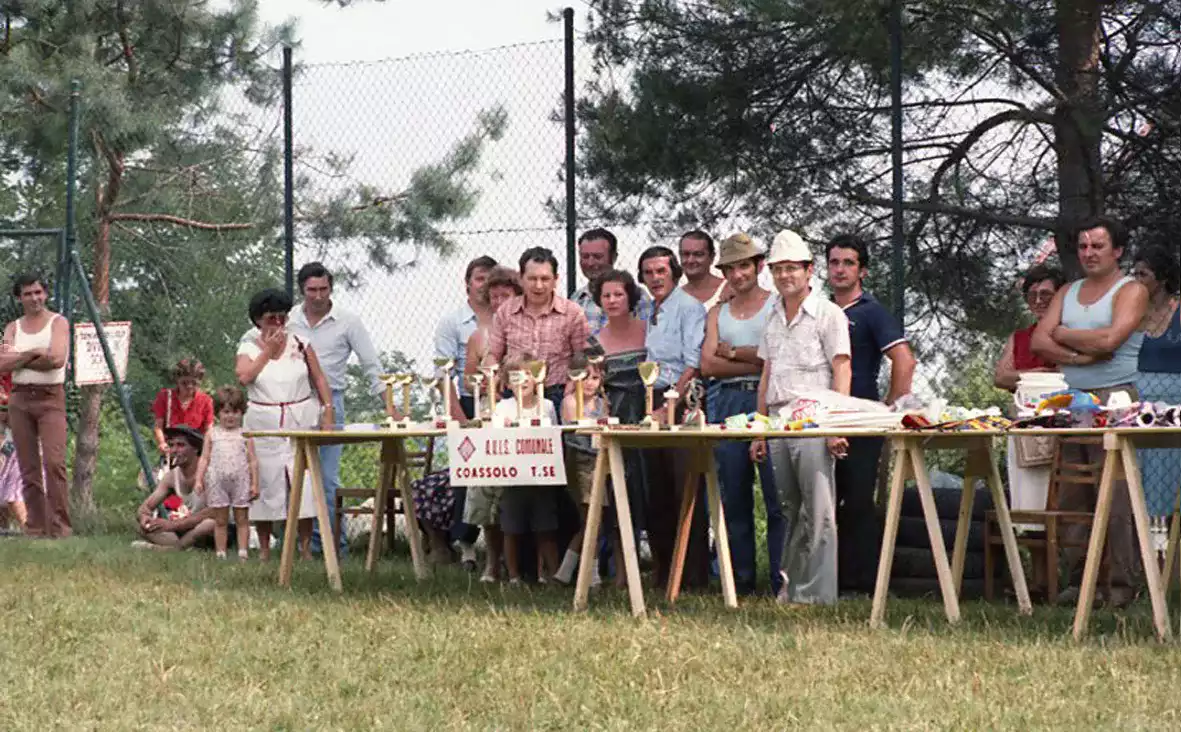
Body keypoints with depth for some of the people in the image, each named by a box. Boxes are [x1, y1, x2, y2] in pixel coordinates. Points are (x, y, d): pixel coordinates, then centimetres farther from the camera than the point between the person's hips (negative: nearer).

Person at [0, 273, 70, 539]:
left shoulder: (57, 323, 1)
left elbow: (57, 359, -15)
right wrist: (33, 353, -12)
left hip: (50, 397, -4)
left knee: (54, 462, -16)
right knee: (28, 467, 3)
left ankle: (60, 527, -17)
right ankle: (35, 527, 7)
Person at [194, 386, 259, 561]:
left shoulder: (245, 435, 5)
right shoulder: (212, 434, 8)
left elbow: (252, 461, 4)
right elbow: (204, 458, 8)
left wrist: (254, 483, -2)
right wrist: (199, 479, -1)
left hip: (240, 482, -1)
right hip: (217, 482, 1)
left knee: (242, 520, 2)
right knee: (220, 521, 5)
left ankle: (242, 554, 2)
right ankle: (221, 555, 8)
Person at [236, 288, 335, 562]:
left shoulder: (300, 344, 7)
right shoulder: (249, 348, 5)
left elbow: (319, 379, 8)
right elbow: (244, 376, -14)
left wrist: (328, 411, -3)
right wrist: (268, 350, -9)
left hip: (301, 419, 0)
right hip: (264, 424, 0)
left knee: (305, 481, -5)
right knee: (265, 480, 0)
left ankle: (306, 547, 1)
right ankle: (264, 548, 8)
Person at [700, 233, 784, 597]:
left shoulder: (778, 306, 5)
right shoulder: (717, 313, 18)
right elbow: (708, 365, 5)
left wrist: (730, 352, -1)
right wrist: (755, 362, -6)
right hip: (728, 402, 5)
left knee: (777, 498, -9)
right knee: (733, 498, 5)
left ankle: (782, 583, -7)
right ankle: (740, 583, 9)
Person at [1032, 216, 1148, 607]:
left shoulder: (1131, 291, 1)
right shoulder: (1068, 292, 19)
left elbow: (1109, 340, -15)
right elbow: (1039, 342, 8)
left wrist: (1063, 334, 0)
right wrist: (1083, 355, -7)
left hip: (1113, 400, -6)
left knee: (1114, 498, -9)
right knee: (1072, 498, 3)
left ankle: (1123, 584, -6)